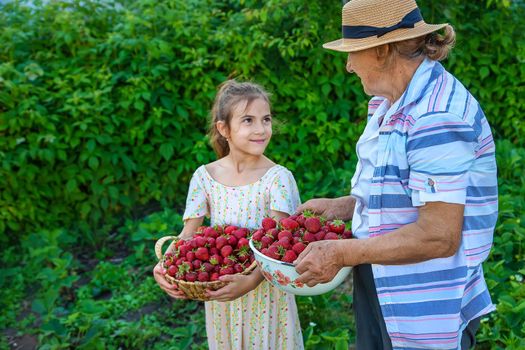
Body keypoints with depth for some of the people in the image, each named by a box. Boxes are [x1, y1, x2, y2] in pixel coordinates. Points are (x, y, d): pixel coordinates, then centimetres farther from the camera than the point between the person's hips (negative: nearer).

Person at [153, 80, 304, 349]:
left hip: (267, 292, -2)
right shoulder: (204, 177, -5)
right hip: (219, 292, 3)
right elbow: (188, 235, -5)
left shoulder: (278, 178, -14)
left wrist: (251, 281, -37)